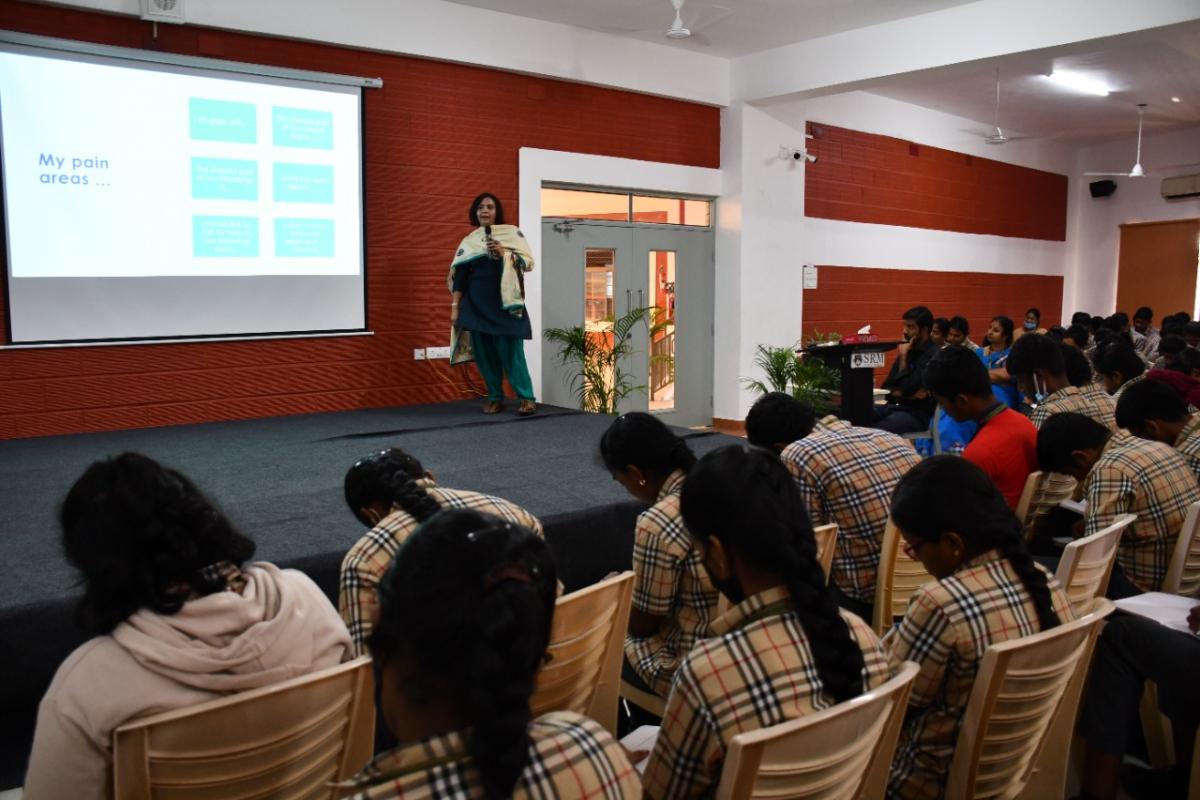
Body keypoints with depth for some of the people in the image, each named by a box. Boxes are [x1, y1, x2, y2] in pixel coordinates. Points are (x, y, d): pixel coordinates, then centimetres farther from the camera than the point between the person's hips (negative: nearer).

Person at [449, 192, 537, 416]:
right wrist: (455, 306, 2)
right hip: (476, 305, 3)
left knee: (510, 350, -10)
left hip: (503, 303, -3)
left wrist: (503, 253, -16)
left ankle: (527, 398, -5)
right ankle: (495, 398, 9)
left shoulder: (511, 233, 5)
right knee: (484, 353, 1)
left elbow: (528, 261, -2)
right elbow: (459, 276, 8)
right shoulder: (468, 242, 11)